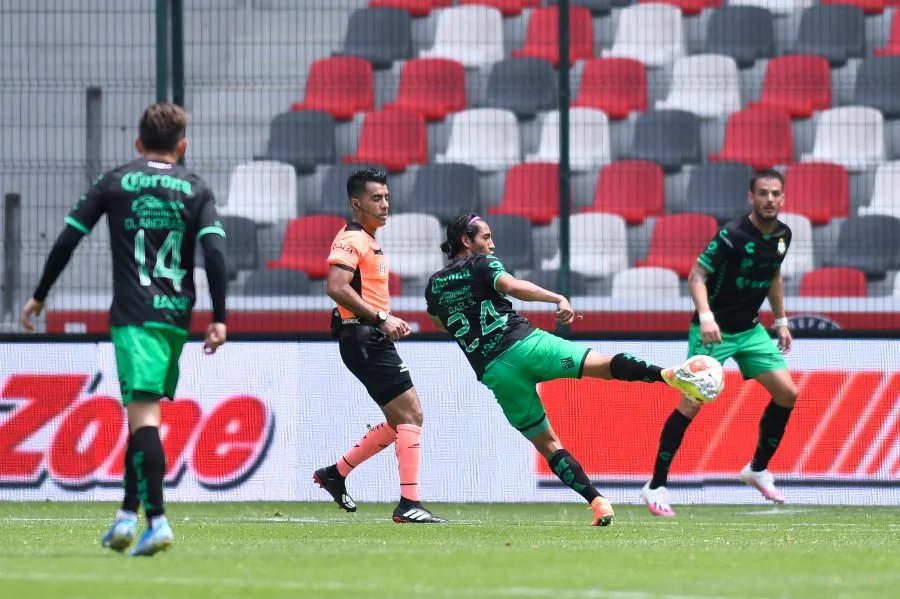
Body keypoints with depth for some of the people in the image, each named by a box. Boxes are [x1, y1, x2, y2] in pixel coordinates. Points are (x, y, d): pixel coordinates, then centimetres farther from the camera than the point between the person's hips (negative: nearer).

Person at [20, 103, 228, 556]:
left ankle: (157, 520, -24)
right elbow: (215, 251, -5)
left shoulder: (115, 183, 8)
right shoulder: (195, 189, 9)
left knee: (142, 412, -12)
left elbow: (67, 240, 6)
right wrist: (219, 318, -5)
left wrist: (39, 297, 17)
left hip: (133, 314, -3)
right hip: (177, 315, 3)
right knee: (143, 412, 16)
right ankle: (128, 515, 18)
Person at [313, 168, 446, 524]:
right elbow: (337, 287, -25)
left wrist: (388, 321, 16)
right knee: (410, 416, -12)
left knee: (400, 422, 13)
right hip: (363, 338, -10)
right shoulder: (351, 240, -12)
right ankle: (408, 504, -13)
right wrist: (381, 318, -26)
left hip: (373, 341, 10)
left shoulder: (367, 241, 21)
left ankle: (335, 473, 20)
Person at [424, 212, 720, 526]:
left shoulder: (435, 285, 19)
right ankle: (669, 374, -43)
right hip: (524, 344, -4)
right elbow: (512, 285, -15)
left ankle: (597, 502, -4)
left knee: (546, 442, 10)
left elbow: (438, 322, 38)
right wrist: (558, 299, -22)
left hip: (494, 372, 4)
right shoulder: (481, 264, 5)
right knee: (607, 365, -16)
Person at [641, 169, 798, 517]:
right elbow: (696, 276, -22)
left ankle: (758, 469, 18)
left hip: (750, 330, 7)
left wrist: (781, 322, 19)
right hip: (714, 331, -7)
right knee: (692, 404, -13)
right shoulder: (732, 236, -21)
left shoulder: (782, 235, 2)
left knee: (787, 394, 0)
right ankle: (656, 485, -4)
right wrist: (705, 315, -37)